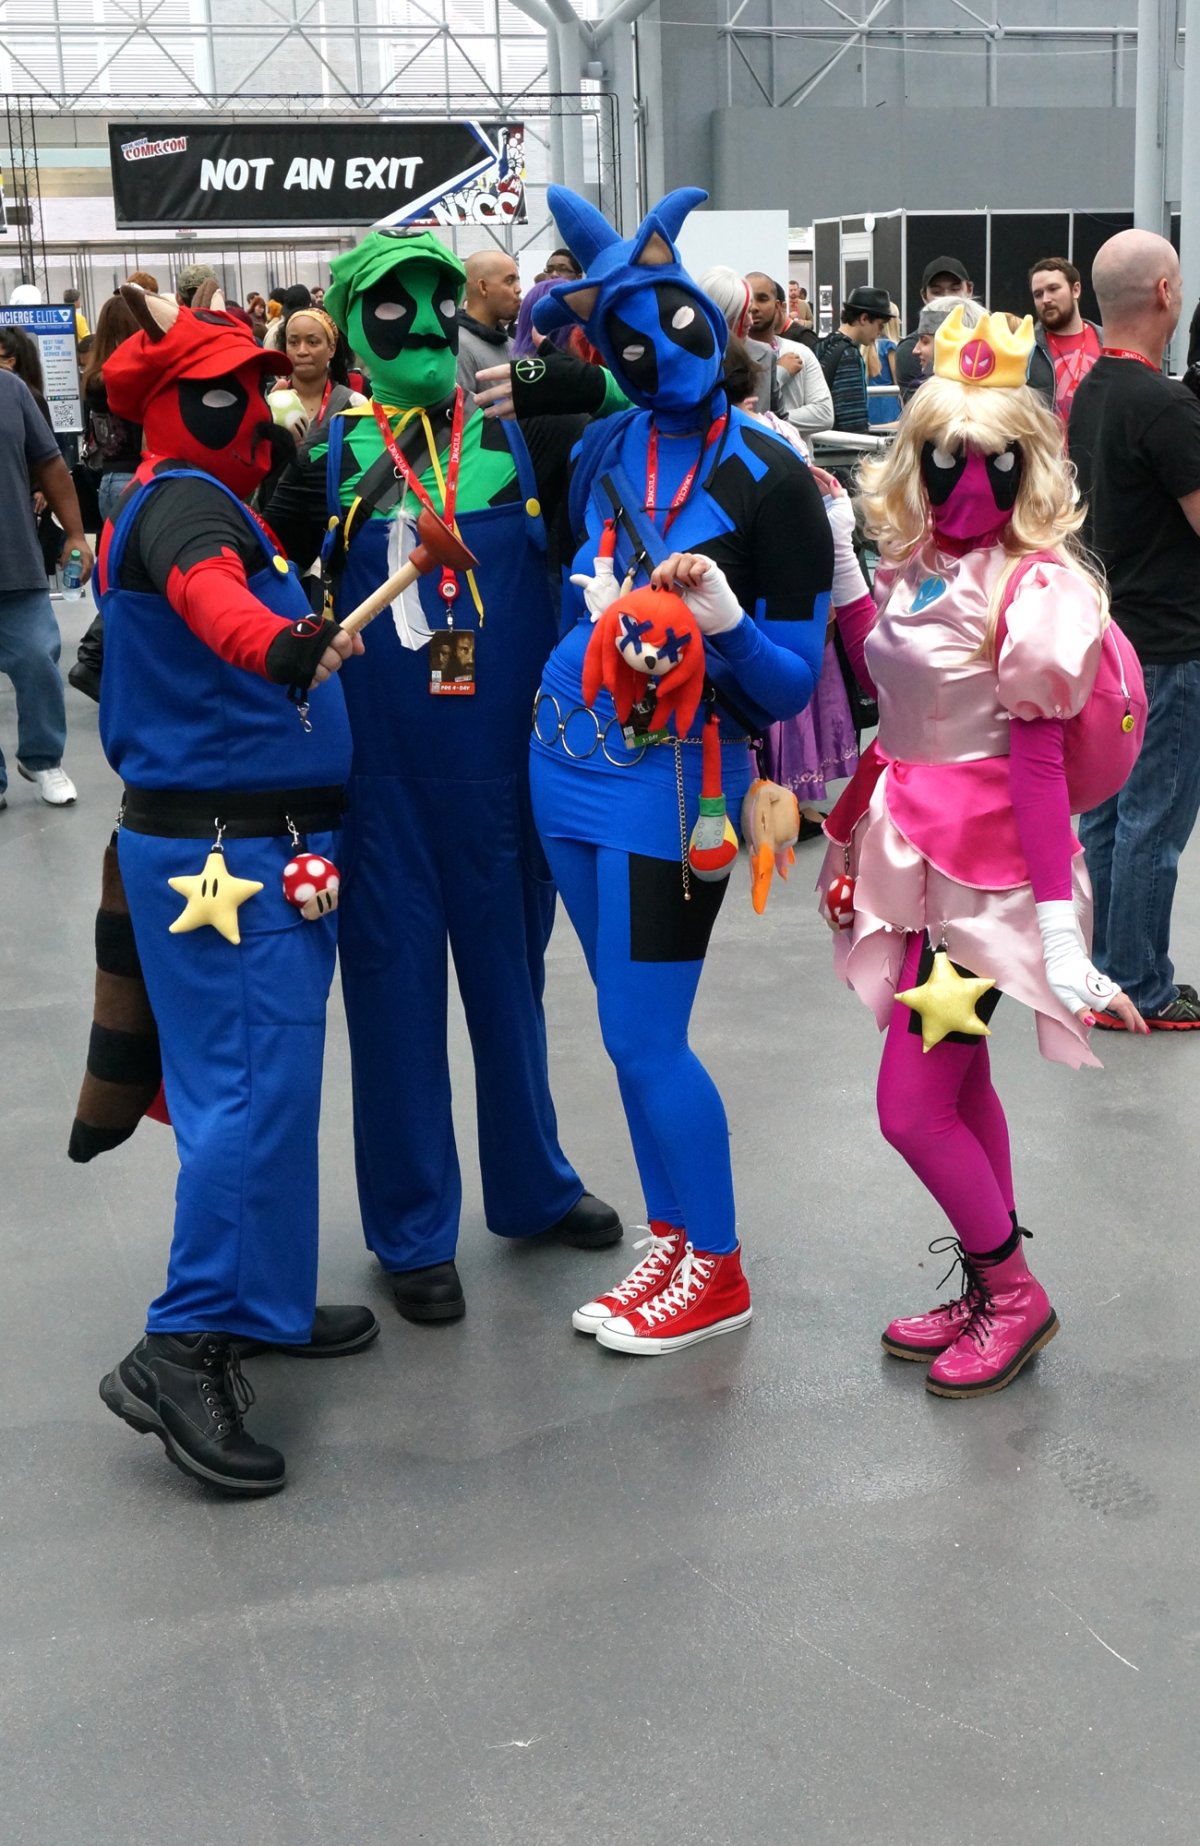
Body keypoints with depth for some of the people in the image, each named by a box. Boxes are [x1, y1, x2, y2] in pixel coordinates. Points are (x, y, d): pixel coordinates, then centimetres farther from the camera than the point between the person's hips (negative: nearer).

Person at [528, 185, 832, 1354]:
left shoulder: (769, 484, -9)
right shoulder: (606, 450, 5)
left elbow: (790, 689, -8)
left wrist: (726, 621, -28)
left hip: (668, 784, -6)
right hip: (567, 770, 6)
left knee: (644, 1038, -2)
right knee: (628, 1029, 14)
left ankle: (716, 1272, 16)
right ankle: (671, 1241, 30)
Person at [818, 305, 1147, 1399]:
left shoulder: (1032, 587, -16)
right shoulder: (915, 567, 6)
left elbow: (1038, 763, -18)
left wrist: (1059, 921, -19)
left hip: (984, 864, -8)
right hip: (916, 852, 8)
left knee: (910, 1106, -5)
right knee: (959, 1085, 17)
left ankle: (1014, 1293, 17)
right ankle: (991, 1296, 33)